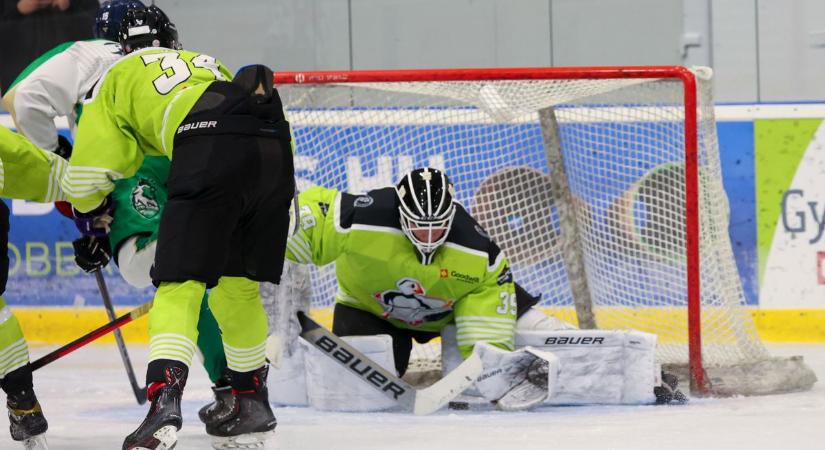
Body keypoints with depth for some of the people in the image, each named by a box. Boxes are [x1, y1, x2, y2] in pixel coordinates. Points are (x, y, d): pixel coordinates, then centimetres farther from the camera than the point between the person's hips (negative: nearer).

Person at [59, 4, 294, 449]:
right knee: (238, 284, 21)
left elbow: (87, 172, 18)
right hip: (274, 145, 5)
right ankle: (253, 401, 27)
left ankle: (165, 398, -25)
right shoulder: (207, 63, 40)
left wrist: (90, 211, 40)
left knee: (179, 286, -6)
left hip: (209, 153, -5)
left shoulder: (119, 75, 25)